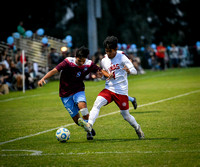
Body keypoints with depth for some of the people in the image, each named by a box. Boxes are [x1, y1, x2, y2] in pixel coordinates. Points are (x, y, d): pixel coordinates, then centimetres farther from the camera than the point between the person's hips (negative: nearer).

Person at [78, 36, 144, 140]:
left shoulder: (121, 57, -7)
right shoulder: (104, 60, 7)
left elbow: (134, 71, -12)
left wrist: (128, 70, -33)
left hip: (121, 91, -3)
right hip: (108, 89, 4)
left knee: (126, 116, 5)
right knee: (97, 103, -24)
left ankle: (137, 128, 33)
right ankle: (89, 125, -37)